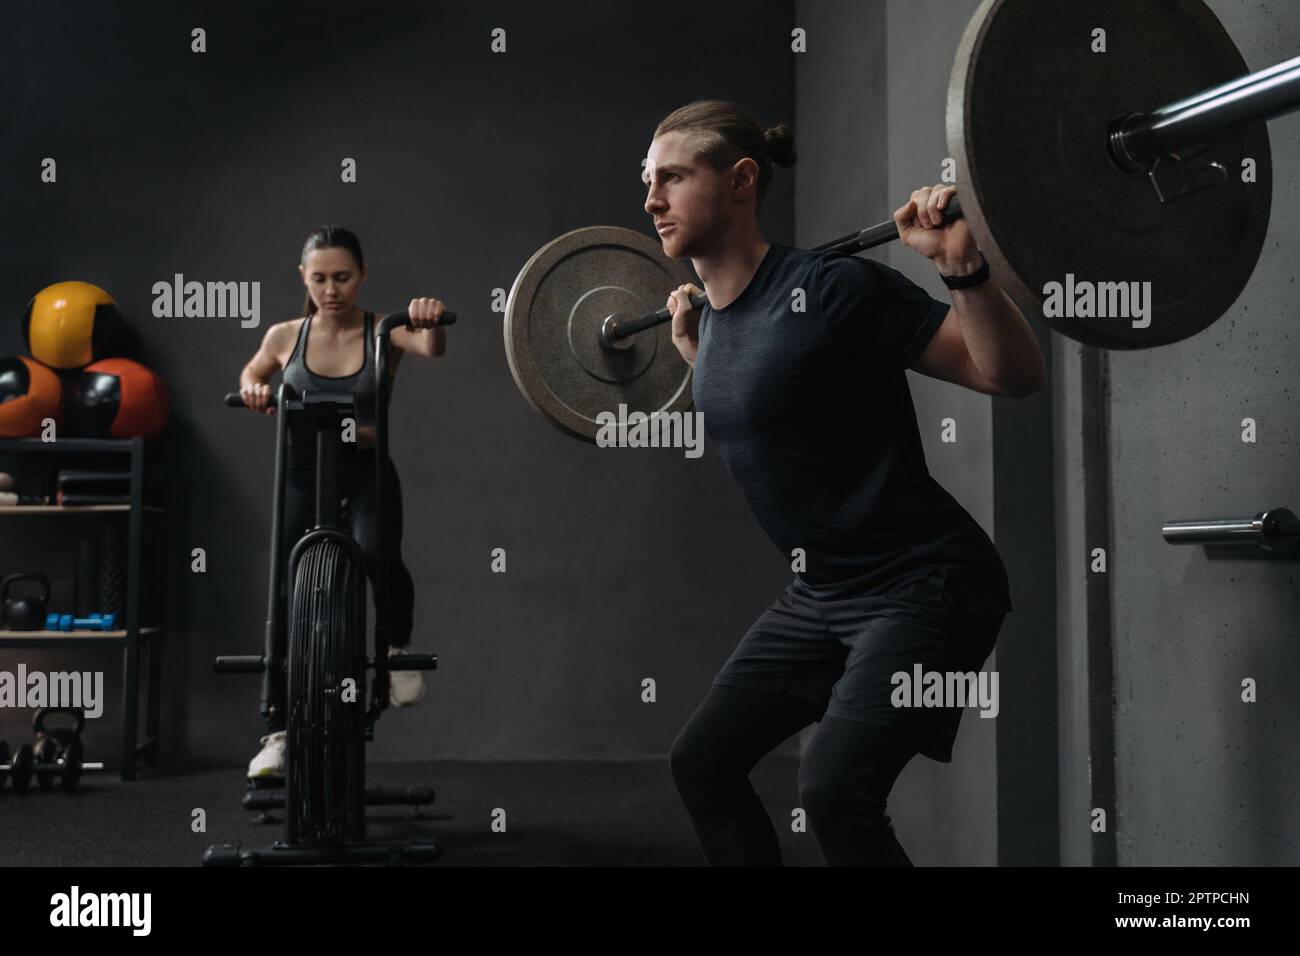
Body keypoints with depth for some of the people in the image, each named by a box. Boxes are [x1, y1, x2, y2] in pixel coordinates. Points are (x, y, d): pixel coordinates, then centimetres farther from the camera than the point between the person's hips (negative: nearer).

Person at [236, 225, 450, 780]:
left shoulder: (383, 331, -7)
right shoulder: (285, 336, 0)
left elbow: (432, 348, -27)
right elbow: (253, 373, 20)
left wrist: (431, 321, -49)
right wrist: (253, 389, -3)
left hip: (366, 474, -2)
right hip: (303, 476, 3)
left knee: (378, 557, -33)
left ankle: (396, 649, -1)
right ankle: (278, 733, 15)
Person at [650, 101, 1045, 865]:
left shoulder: (831, 288, -19)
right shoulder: (716, 317, 4)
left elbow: (1017, 376, -17)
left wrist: (963, 268, -31)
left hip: (924, 586, -8)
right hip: (825, 593, 9)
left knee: (835, 788, -22)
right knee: (702, 762, 10)